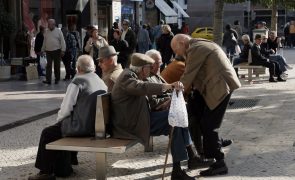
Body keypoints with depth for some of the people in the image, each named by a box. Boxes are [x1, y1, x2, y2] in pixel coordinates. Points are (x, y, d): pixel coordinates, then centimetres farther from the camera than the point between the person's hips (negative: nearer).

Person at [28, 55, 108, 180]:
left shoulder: (77, 83, -13)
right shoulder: (101, 82, 10)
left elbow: (66, 109, -12)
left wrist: (58, 119, 11)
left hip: (82, 127, -8)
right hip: (98, 126, 8)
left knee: (47, 133, 10)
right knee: (62, 127, 27)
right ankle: (62, 168, 30)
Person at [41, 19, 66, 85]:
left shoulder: (58, 31, 0)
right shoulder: (46, 32, 12)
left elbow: (62, 41, -3)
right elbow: (44, 42, 17)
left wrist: (63, 50, -9)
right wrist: (43, 50, 15)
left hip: (56, 51, -3)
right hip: (48, 51, 3)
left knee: (57, 66, 4)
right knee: (48, 66, -4)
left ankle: (57, 79, 14)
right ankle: (48, 80, -7)